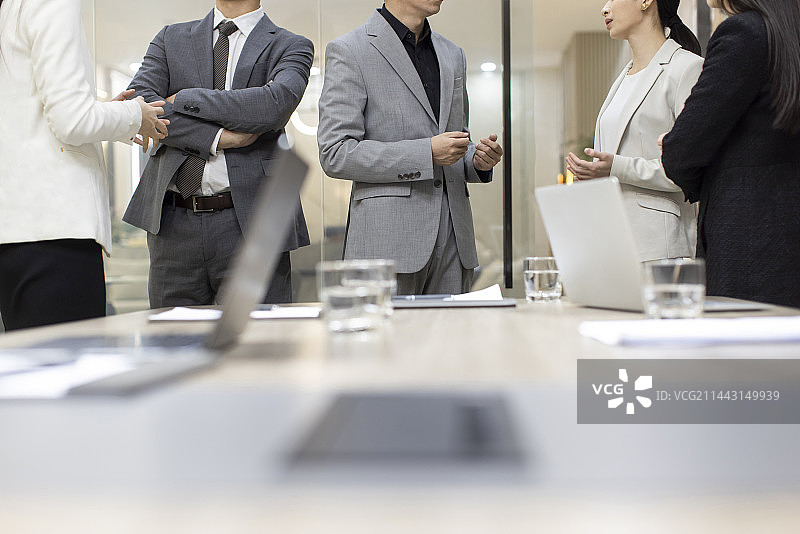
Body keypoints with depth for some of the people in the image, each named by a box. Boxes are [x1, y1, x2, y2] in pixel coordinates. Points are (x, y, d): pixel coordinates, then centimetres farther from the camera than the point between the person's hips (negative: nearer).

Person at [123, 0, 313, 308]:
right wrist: (216, 138, -12)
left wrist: (181, 100, -7)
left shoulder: (291, 47, 9)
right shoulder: (171, 39, 17)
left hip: (249, 223, -2)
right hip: (173, 223, 3)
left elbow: (275, 103, -13)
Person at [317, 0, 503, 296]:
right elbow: (334, 155, -11)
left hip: (453, 238, 6)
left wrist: (477, 160, 3)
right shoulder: (348, 51, -2)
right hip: (389, 238, -5)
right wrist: (426, 153, -16)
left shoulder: (453, 55, 18)